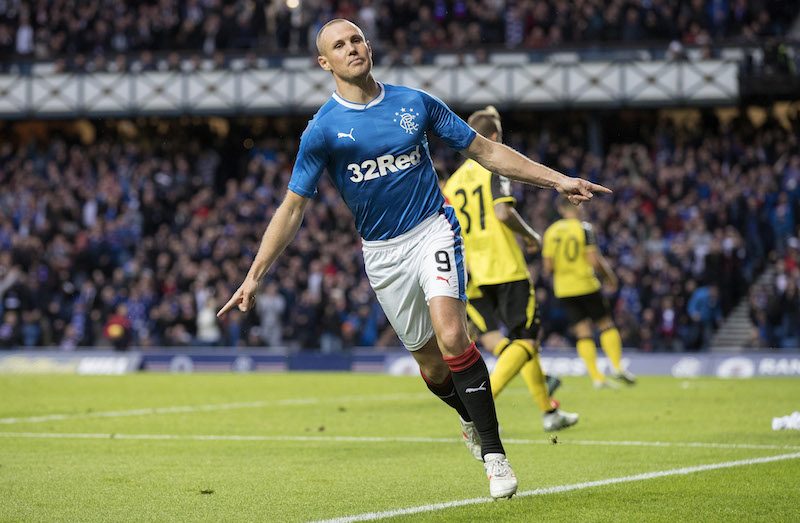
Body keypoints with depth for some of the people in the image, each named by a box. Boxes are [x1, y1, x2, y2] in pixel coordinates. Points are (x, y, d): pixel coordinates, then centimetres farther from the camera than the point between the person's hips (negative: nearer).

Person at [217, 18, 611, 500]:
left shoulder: (415, 103, 1)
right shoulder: (323, 129, -4)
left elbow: (485, 150, 9)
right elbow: (293, 207, -2)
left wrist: (557, 180, 5)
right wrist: (255, 276, -9)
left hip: (433, 230, -1)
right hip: (382, 253, 1)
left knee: (450, 333, -24)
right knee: (432, 365, 4)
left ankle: (494, 452, -19)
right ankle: (475, 419, 35)